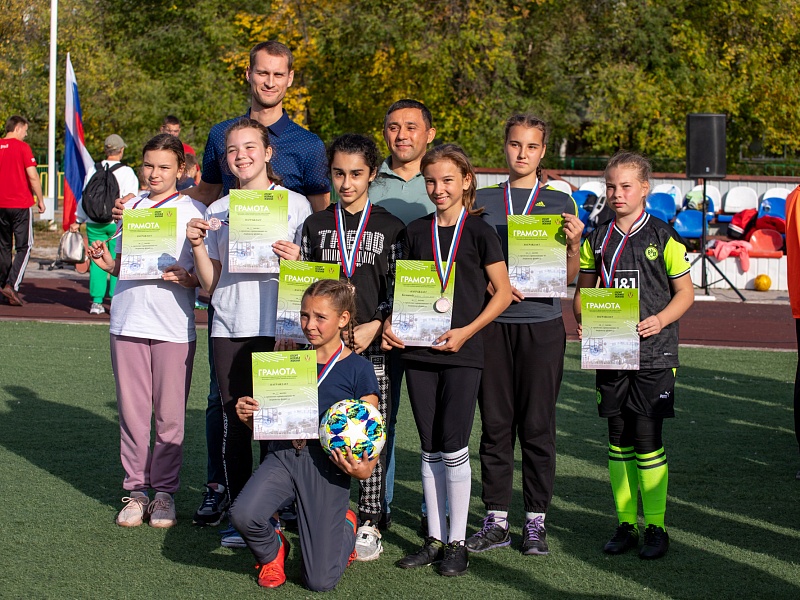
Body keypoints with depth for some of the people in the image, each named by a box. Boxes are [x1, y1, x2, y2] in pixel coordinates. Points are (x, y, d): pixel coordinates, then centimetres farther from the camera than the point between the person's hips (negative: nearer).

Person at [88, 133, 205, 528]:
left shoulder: (193, 211, 0)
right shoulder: (131, 207, 12)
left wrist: (185, 277, -19)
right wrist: (106, 263, -1)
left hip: (174, 327, -3)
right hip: (128, 322, 3)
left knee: (170, 415, 1)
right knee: (132, 410, 5)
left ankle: (165, 492, 13)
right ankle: (136, 490, 15)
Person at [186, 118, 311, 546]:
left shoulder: (295, 204, 5)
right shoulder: (217, 211, 14)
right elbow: (210, 284, 12)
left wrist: (296, 260, -15)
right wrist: (197, 246, -4)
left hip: (278, 329, -3)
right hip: (229, 329, 3)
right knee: (235, 425, 3)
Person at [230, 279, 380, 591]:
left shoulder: (358, 369, -2)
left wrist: (364, 469, -22)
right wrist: (248, 416, -5)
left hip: (327, 465, -3)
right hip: (284, 455, 3)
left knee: (319, 581, -3)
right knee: (243, 514, -29)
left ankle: (346, 525, 31)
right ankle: (272, 551, 8)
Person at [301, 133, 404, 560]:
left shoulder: (390, 228, 5)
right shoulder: (315, 225, 11)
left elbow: (400, 292, 3)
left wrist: (374, 326, -9)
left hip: (373, 346, -2)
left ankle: (368, 524, 8)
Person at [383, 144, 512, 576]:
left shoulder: (479, 232, -3)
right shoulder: (416, 232, 8)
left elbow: (503, 292, -2)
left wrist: (466, 331, -12)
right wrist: (391, 324, -3)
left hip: (462, 352, -4)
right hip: (418, 350, 4)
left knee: (453, 448, -4)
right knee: (430, 450, 8)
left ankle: (457, 542, 6)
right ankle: (434, 538, 16)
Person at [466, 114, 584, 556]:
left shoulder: (559, 203, 6)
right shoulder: (482, 201, 8)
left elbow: (569, 277, 4)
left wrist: (573, 243, -14)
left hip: (542, 324, -1)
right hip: (492, 323, 1)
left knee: (537, 424, 1)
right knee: (495, 423, 4)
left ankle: (535, 521, 10)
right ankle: (496, 520, 12)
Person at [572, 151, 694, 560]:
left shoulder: (662, 238, -2)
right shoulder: (597, 240, 8)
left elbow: (685, 292, 2)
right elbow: (583, 289, 16)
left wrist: (661, 319, -15)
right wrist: (582, 319, -4)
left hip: (652, 352, -4)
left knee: (646, 438, -5)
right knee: (618, 440, 7)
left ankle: (656, 528, 4)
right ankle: (625, 524, 16)